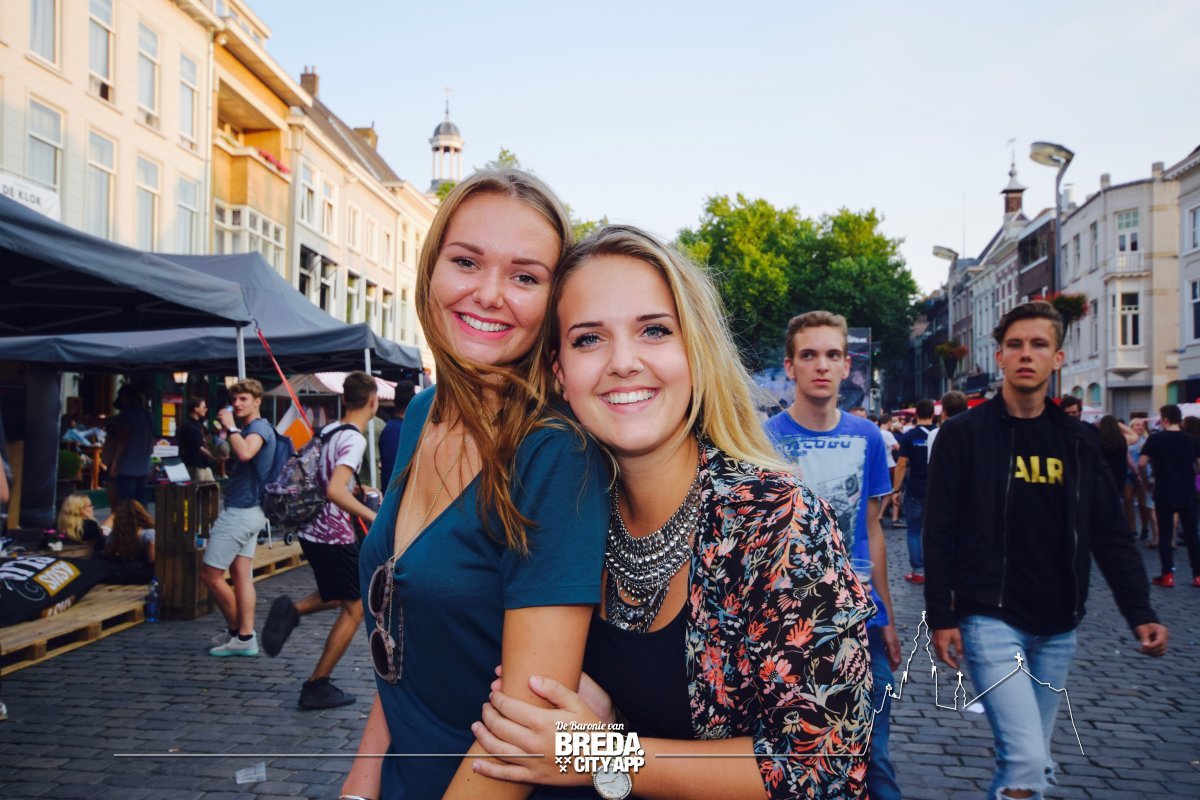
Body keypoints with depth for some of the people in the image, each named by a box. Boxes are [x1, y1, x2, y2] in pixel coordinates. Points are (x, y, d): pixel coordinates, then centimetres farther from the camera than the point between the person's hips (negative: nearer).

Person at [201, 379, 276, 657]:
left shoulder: (259, 427, -14)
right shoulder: (250, 429, 18)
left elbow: (245, 453, -35)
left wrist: (230, 426, -23)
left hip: (241, 511, -10)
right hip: (248, 511, 10)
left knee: (210, 574, -3)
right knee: (241, 574, 9)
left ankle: (236, 630, 9)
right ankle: (245, 637, 11)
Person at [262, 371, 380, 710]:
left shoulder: (327, 430, 8)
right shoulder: (354, 439, -18)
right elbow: (335, 491, -30)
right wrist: (373, 517, -27)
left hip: (311, 530, 9)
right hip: (336, 536, -9)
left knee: (337, 596, 26)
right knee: (354, 607, 5)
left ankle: (292, 610, 1)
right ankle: (317, 686, 8)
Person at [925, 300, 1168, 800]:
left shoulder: (1077, 440, 7)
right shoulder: (964, 434, -6)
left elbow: (1110, 535, 7)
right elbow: (939, 532, -6)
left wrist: (1140, 613, -2)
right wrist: (941, 617, -10)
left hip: (1059, 628, 5)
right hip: (990, 621, -5)